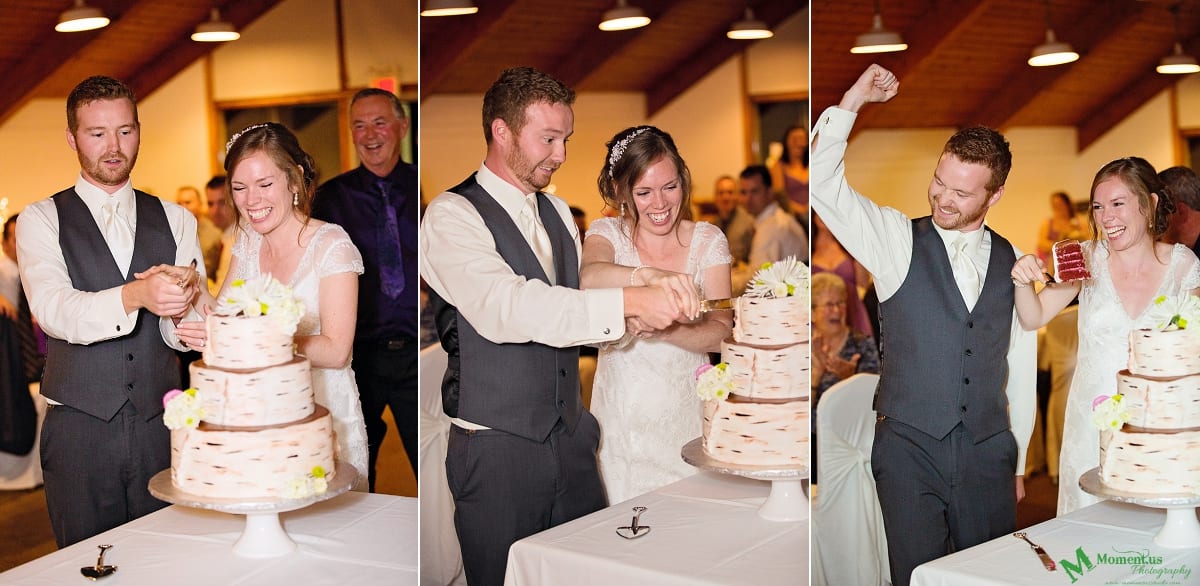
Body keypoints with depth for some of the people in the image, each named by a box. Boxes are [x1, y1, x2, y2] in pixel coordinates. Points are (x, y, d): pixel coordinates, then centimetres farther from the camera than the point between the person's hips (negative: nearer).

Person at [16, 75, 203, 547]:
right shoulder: (41, 220, 2)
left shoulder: (176, 220, 9)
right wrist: (134, 296, -33)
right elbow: (53, 311, -15)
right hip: (80, 426, -2)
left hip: (161, 424, 2)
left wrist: (182, 309, -23)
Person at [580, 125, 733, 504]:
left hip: (687, 410, 1)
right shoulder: (609, 233, -3)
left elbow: (721, 333, -8)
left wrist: (665, 331, -28)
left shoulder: (708, 241, 0)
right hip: (624, 411, -1)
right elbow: (589, 277, -27)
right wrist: (651, 276, -47)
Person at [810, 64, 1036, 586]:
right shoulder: (898, 240, -1)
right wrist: (856, 98, -19)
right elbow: (821, 181, -13)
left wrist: (1019, 461, 16)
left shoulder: (1013, 264, 7)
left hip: (988, 453, 3)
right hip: (909, 447, -3)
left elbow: (1022, 369, 13)